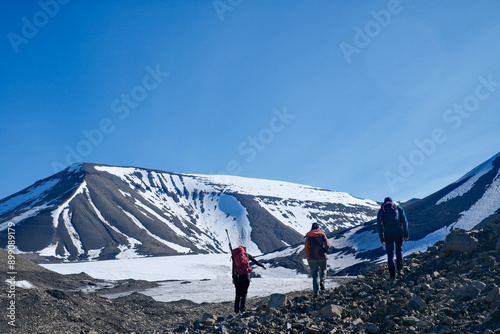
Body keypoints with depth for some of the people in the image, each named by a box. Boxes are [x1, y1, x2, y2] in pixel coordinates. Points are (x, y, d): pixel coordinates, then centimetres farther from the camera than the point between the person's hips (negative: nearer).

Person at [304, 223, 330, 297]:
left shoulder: (308, 237, 7)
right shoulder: (322, 234, 3)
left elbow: (306, 249, 5)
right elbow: (327, 244, -10)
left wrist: (308, 259, 12)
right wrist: (325, 252, 6)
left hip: (312, 258, 1)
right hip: (322, 257, -1)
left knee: (315, 275, 7)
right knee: (323, 269, 26)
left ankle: (316, 293, -2)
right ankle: (322, 281, -1)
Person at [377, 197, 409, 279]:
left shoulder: (381, 211, 15)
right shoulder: (398, 208, 13)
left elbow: (379, 226, 11)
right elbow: (404, 221, 5)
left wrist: (382, 239, 14)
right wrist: (406, 234, 6)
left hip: (388, 233, 0)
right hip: (398, 232, 0)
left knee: (390, 254, 7)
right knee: (399, 249, 23)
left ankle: (392, 274, 0)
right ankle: (399, 266, 6)